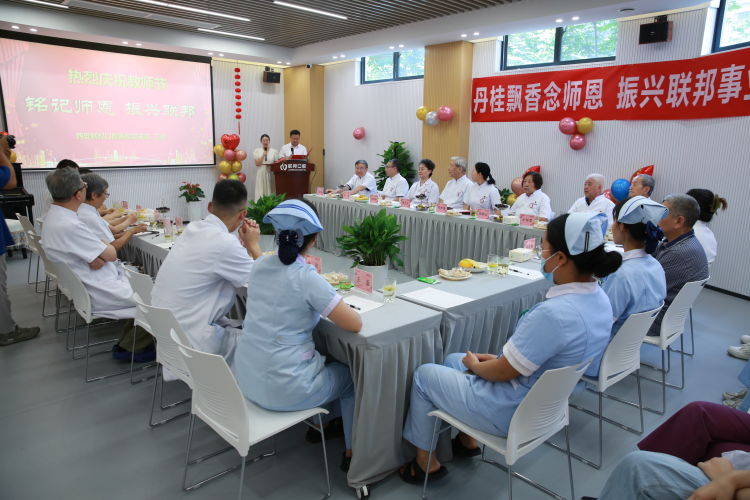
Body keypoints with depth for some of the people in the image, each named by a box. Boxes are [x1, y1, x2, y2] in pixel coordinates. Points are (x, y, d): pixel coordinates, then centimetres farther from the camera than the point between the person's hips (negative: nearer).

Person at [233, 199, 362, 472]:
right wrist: (341, 305, 0)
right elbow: (355, 324, -18)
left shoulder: (260, 266, 0)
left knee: (323, 358, 32)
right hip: (283, 390, -7)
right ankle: (354, 451, 28)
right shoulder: (307, 278, -21)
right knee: (351, 376, 20)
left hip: (245, 377, 7)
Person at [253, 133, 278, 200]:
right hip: (261, 174, -1)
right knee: (261, 192, -5)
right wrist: (263, 155, -8)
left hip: (271, 174, 1)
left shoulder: (274, 151, 8)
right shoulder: (257, 151, 6)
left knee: (271, 191, -3)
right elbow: (257, 163, -3)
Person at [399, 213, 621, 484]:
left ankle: (426, 461, 25)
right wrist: (500, 358, 6)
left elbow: (503, 372, -23)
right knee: (453, 360, 24)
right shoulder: (599, 299, -6)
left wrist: (475, 364, -3)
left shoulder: (553, 314, -35)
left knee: (423, 374, 9)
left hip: (513, 413, -9)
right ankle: (468, 439, 35)